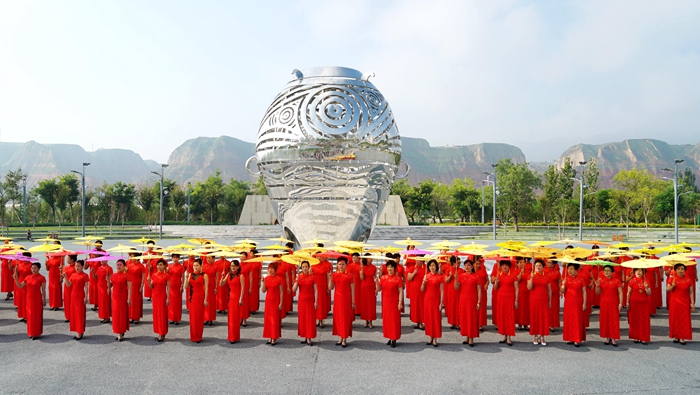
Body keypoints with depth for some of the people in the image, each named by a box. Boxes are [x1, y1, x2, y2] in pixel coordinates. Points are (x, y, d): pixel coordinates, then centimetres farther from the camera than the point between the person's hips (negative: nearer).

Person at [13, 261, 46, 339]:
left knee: (36, 316, 2)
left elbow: (43, 290, -7)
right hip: (29, 298, 5)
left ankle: (36, 333, 11)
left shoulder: (41, 278, -8)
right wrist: (16, 278, -7)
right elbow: (19, 286, 7)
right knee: (29, 315, 10)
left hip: (37, 299, -5)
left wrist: (44, 300, -8)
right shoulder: (28, 277, 6)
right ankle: (31, 332, 21)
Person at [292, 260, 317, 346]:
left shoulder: (312, 277, -3)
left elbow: (316, 290, -4)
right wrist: (296, 281, -18)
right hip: (301, 300, 3)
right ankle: (305, 337, 15)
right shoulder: (298, 277, 3)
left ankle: (309, 338, 3)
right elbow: (293, 290, -3)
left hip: (310, 300, -2)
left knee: (310, 319, -2)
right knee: (302, 318, 6)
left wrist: (316, 302, -9)